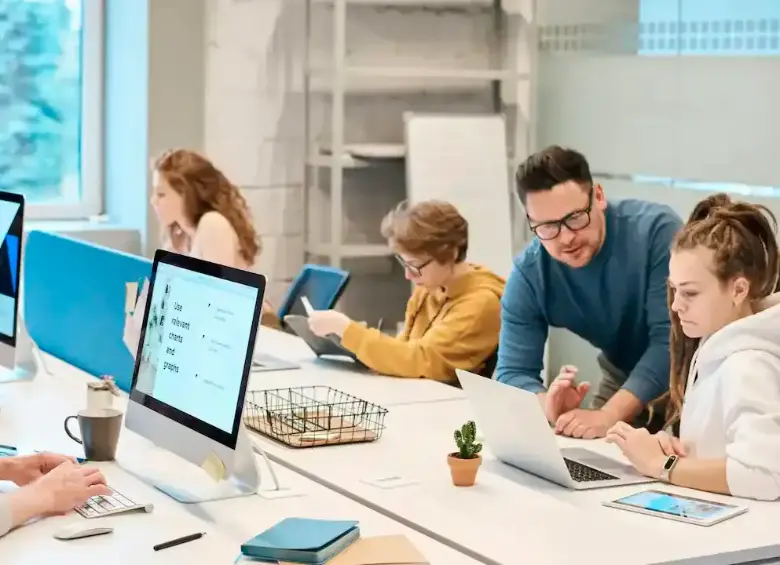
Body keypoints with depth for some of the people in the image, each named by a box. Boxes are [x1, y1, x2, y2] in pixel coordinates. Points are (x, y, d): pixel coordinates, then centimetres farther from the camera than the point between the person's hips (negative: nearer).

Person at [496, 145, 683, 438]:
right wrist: (550, 406, -40)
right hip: (623, 380, 4)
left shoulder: (656, 229, -27)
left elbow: (672, 339, -31)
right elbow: (512, 373, -16)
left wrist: (609, 415, -42)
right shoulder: (528, 274, -15)